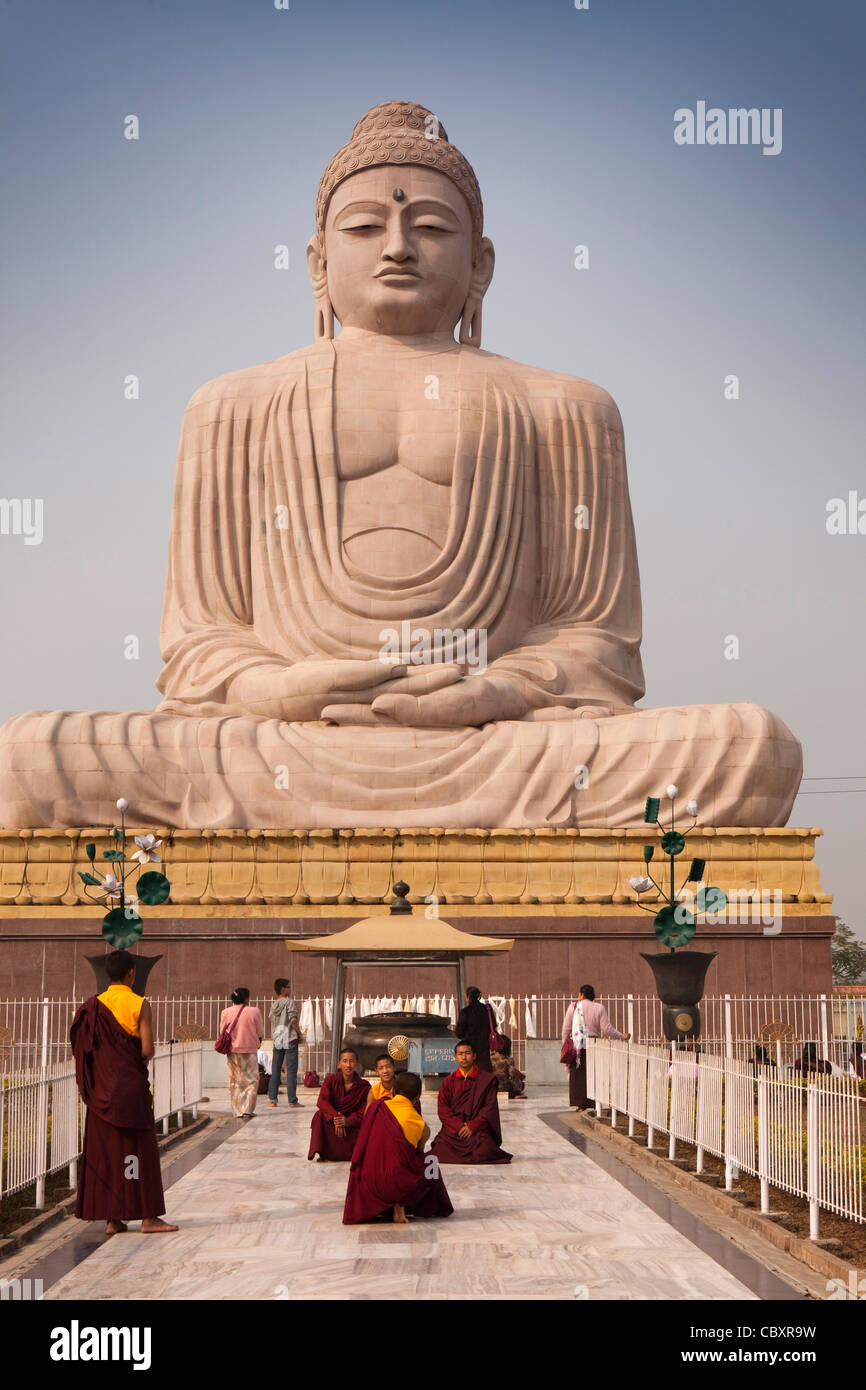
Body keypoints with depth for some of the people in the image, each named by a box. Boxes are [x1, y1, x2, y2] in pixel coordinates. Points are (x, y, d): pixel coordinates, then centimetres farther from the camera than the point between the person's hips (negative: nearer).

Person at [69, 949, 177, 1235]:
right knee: (140, 1148, 1)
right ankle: (148, 1217, 1)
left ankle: (111, 1219, 9)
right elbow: (147, 1050, -14)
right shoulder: (139, 1004, -9)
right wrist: (139, 1060, 7)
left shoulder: (93, 1006, 2)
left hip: (101, 1090, 4)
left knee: (104, 1150, 8)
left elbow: (80, 1048, 0)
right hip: (131, 1085, -4)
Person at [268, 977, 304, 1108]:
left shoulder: (274, 1005, 10)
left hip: (277, 1041, 6)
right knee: (291, 1071, -3)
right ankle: (292, 1101, -3)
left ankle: (272, 1100, 10)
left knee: (275, 1071, 10)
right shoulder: (289, 1002, -9)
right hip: (290, 1040, -6)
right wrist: (300, 1034, -7)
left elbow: (273, 1022, 13)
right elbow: (293, 1020, -17)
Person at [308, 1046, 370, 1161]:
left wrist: (349, 1121, -31)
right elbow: (321, 1102, -16)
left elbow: (364, 1112, -10)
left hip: (352, 1124, 1)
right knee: (319, 1115, -31)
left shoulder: (364, 1086, -4)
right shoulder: (330, 1080, -4)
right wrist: (335, 1116, -34)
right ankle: (318, 1152, -26)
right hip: (331, 1121, -1)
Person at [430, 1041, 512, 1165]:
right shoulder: (449, 1081, 14)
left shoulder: (487, 1079, 6)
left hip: (478, 1129, -2)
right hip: (452, 1129, 2)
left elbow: (490, 1108, 0)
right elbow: (443, 1109, 5)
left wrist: (472, 1126, -12)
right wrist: (458, 1126, -12)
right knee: (439, 1153, -25)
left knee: (483, 1153, -31)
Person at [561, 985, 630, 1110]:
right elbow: (607, 1029, -4)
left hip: (577, 1046, 0)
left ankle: (581, 1105, 3)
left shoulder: (573, 1007, 2)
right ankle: (594, 1104, 5)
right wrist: (622, 1037, 8)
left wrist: (565, 1046, 10)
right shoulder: (599, 1008, 2)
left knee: (578, 1076, 5)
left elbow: (566, 1029, 1)